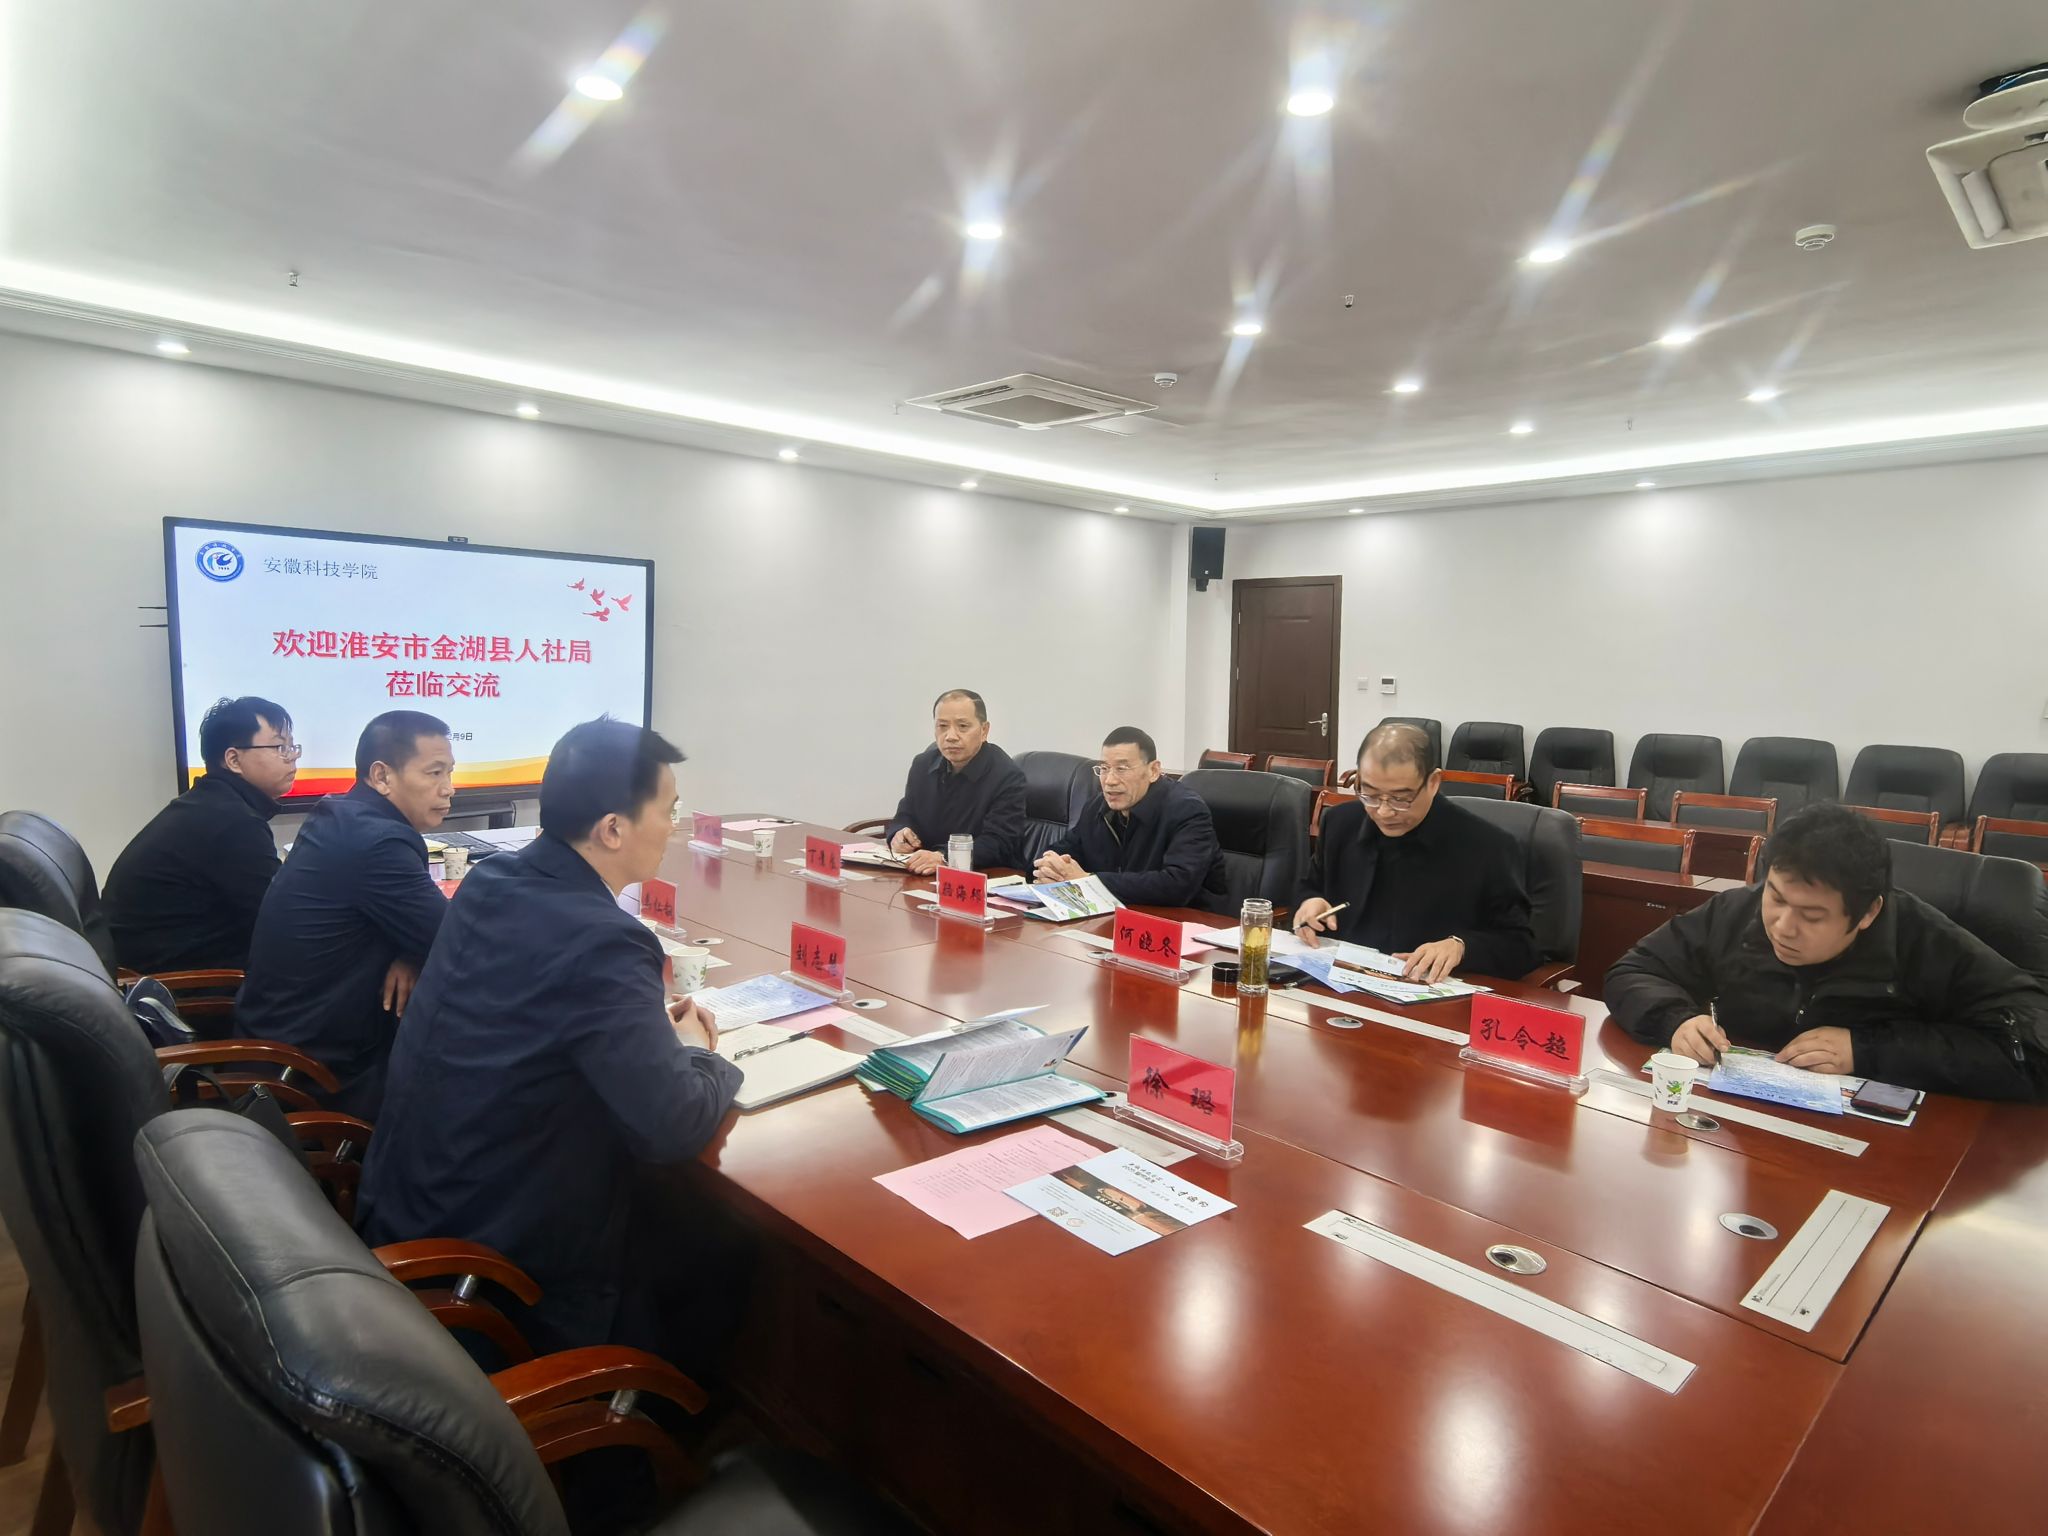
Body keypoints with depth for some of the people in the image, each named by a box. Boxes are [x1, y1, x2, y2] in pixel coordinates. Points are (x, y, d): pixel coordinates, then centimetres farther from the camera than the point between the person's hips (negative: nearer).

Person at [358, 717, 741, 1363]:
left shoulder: (489, 882, -4)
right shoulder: (601, 942, -30)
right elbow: (673, 1127, -28)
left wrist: (649, 1019, 4)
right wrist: (697, 1052, -7)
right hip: (502, 1267, -8)